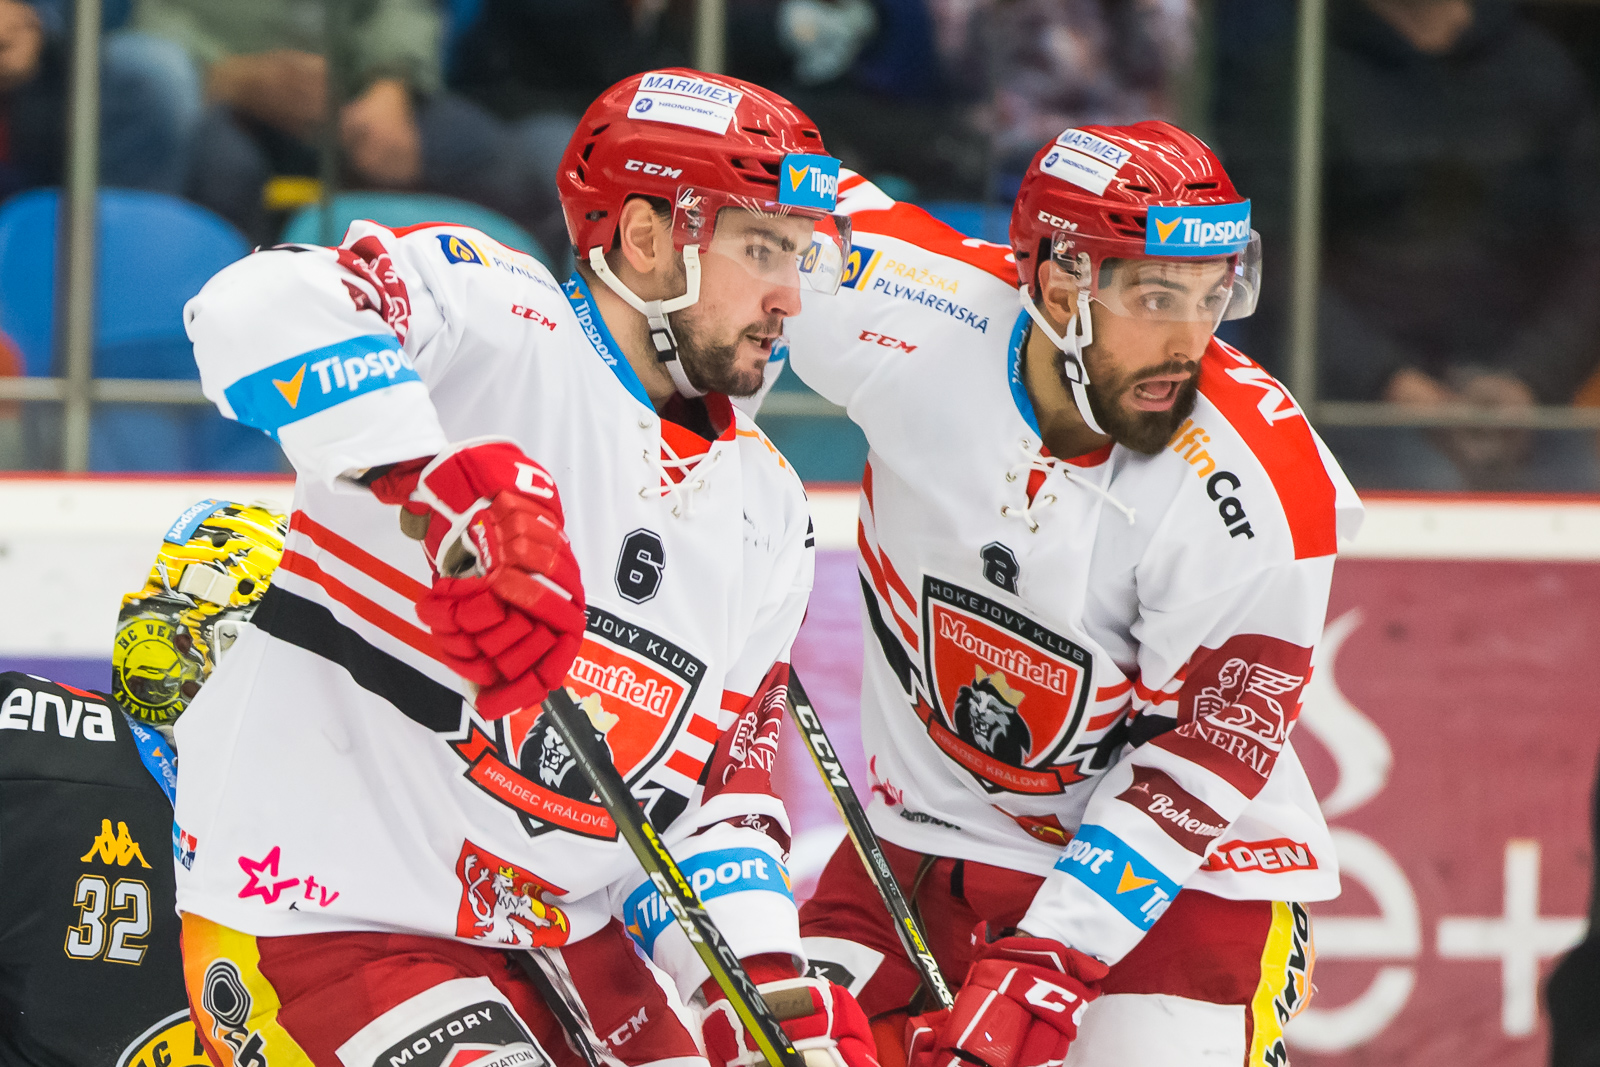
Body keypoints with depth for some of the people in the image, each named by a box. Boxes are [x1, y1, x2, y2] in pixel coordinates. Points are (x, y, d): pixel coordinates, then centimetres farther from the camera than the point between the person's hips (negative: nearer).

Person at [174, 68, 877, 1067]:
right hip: (319, 910, -8)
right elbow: (265, 309, -32)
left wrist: (769, 981, -4)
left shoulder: (763, 506, 10)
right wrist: (452, 503, -42)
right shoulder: (494, 315, -13)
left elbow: (722, 781, 12)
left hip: (554, 933, 8)